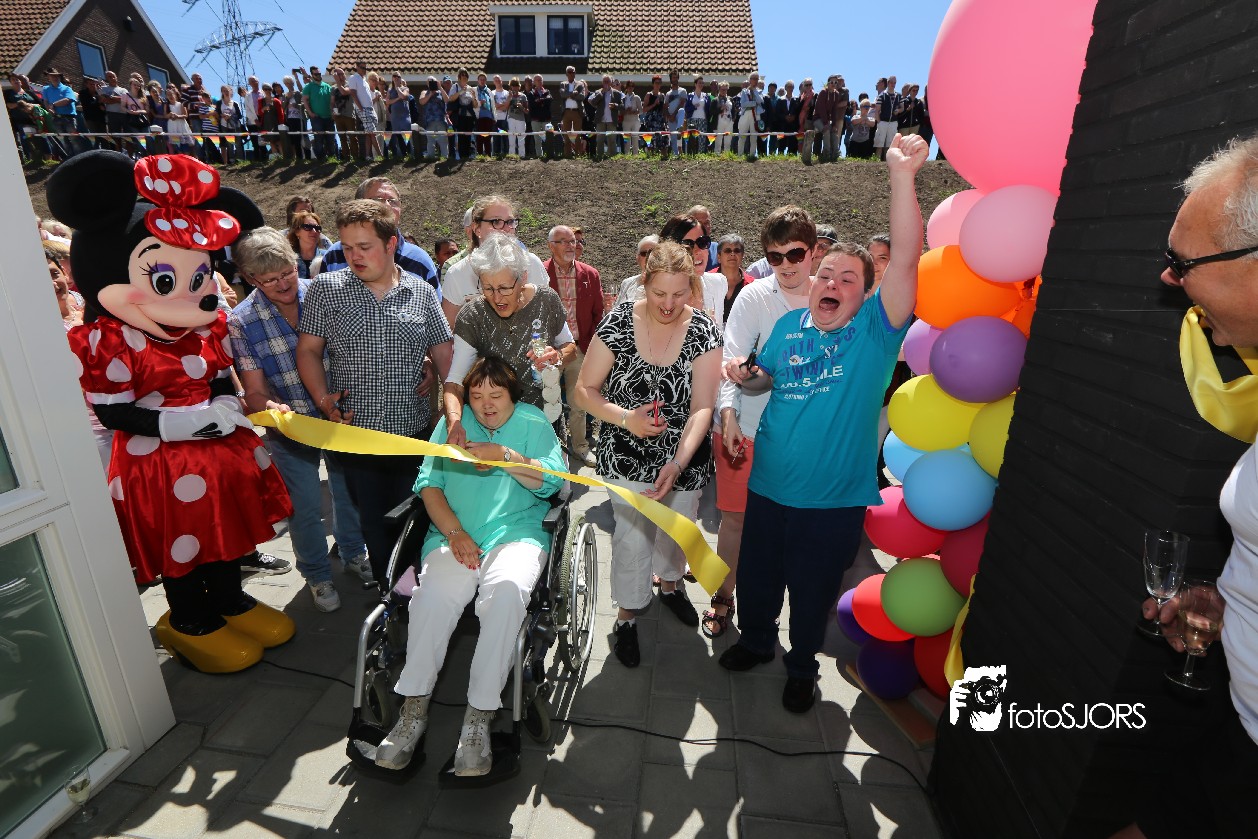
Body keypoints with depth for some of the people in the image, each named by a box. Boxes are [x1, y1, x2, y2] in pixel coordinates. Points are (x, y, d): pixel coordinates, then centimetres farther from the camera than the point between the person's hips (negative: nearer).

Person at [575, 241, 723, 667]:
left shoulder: (703, 331, -15)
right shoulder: (618, 322, -15)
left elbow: (702, 407, -19)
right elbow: (585, 390, -10)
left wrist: (677, 463, -33)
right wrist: (626, 418, -28)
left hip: (685, 456, 2)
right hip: (628, 455, -2)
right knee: (633, 533, 2)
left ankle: (670, 583, 54)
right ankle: (627, 617, 29)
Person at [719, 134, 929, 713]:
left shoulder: (876, 330, -10)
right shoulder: (789, 325, 2)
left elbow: (905, 260, -24)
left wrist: (902, 176, -34)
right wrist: (743, 377, -6)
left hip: (835, 498, -3)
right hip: (769, 486, 4)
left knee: (813, 590, 17)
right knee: (756, 576, 21)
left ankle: (802, 667, 44)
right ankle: (756, 641, 50)